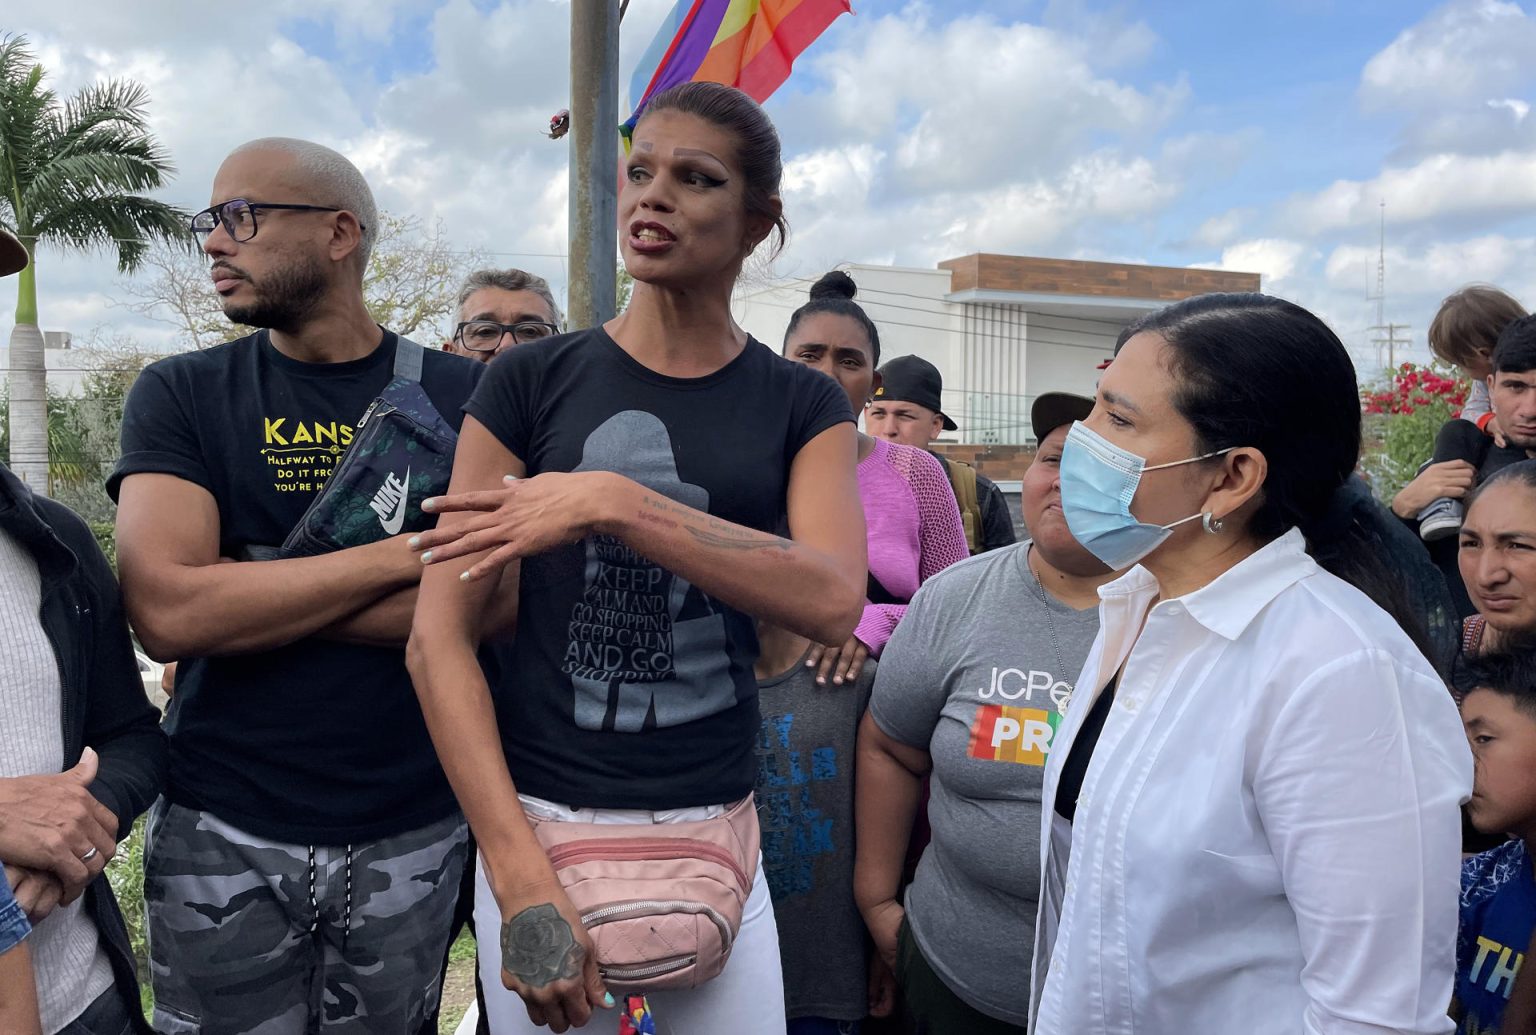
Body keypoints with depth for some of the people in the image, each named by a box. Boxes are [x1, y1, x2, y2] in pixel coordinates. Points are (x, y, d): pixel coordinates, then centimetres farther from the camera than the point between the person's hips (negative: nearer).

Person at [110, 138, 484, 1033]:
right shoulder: (179, 395, 0)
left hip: (415, 832, 0)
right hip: (223, 833, 0)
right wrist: (405, 555, -16)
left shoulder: (461, 395, -2)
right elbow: (166, 610, -15)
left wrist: (246, 594, -14)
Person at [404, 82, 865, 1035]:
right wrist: (521, 876, -15)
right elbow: (439, 635, -7)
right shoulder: (532, 380, -3)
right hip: (534, 821, -1)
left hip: (715, 829, 1)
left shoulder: (802, 406, 1)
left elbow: (834, 600, -18)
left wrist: (615, 501, -26)